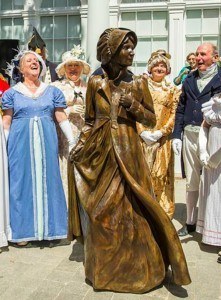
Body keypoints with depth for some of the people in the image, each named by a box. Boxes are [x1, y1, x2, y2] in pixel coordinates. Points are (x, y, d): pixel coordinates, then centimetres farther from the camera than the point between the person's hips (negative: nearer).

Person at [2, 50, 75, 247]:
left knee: (48, 182, 5)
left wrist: (73, 141, 2)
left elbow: (62, 118, 8)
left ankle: (51, 229, 17)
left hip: (47, 142, 1)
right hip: (21, 142, -1)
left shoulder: (52, 92, 11)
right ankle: (23, 231, 14)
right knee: (22, 183, 2)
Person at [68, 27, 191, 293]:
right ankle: (103, 266, 32)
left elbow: (152, 120, 3)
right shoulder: (95, 82, 2)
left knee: (131, 210, 3)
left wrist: (134, 105, -13)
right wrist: (80, 146, 0)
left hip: (128, 154, -1)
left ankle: (134, 266, 26)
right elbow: (89, 120, 9)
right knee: (101, 211, 10)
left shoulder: (138, 82, 0)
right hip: (99, 153, 1)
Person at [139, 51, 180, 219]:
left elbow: (174, 115, 4)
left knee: (161, 174, 1)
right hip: (142, 137, 0)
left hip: (162, 139, 1)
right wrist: (143, 132, -12)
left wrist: (160, 132, -11)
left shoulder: (172, 90, 12)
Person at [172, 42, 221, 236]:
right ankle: (190, 222, 24)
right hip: (190, 136, 4)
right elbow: (181, 109, 14)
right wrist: (177, 135, 8)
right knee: (191, 182, 12)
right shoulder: (189, 80, 15)